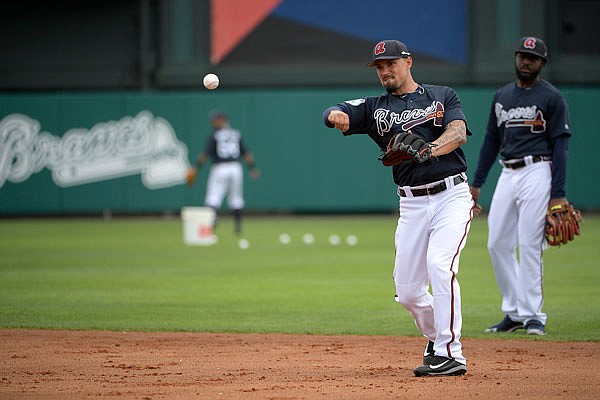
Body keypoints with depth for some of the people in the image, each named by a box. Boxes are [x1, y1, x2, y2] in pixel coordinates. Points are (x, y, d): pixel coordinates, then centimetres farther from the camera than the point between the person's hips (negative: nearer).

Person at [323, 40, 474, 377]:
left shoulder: (443, 96, 7)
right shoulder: (375, 108, 13)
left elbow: (459, 133, -9)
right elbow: (334, 114, -2)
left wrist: (428, 150, -29)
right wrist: (336, 116, -27)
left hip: (452, 195, -4)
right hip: (413, 205, 4)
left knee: (440, 266, -24)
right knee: (407, 291, 2)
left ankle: (450, 354, -21)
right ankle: (437, 339, 29)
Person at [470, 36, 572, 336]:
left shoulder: (552, 98, -3)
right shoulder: (502, 96, 15)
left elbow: (559, 146, -7)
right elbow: (491, 141, 19)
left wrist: (558, 195, -14)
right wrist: (477, 183, 14)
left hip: (537, 173, -6)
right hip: (507, 174, 6)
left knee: (529, 244, -10)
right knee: (498, 244, 3)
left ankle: (532, 315, -3)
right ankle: (514, 312, 11)